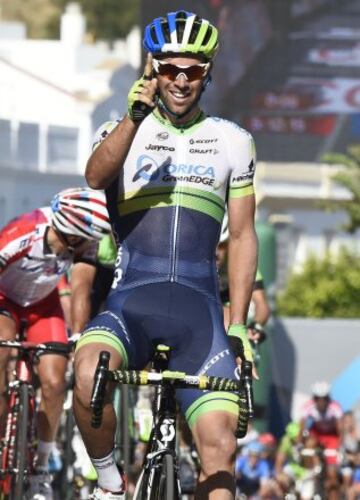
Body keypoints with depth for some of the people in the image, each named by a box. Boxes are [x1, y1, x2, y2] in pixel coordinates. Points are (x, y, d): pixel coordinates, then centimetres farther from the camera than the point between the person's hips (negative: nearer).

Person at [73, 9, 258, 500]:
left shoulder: (232, 142, 14)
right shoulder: (122, 132, 9)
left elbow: (242, 236, 14)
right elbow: (95, 176, -15)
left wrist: (237, 324, 5)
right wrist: (136, 118, -30)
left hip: (199, 305, 1)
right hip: (130, 298, -1)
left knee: (219, 442, -13)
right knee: (89, 375, -33)